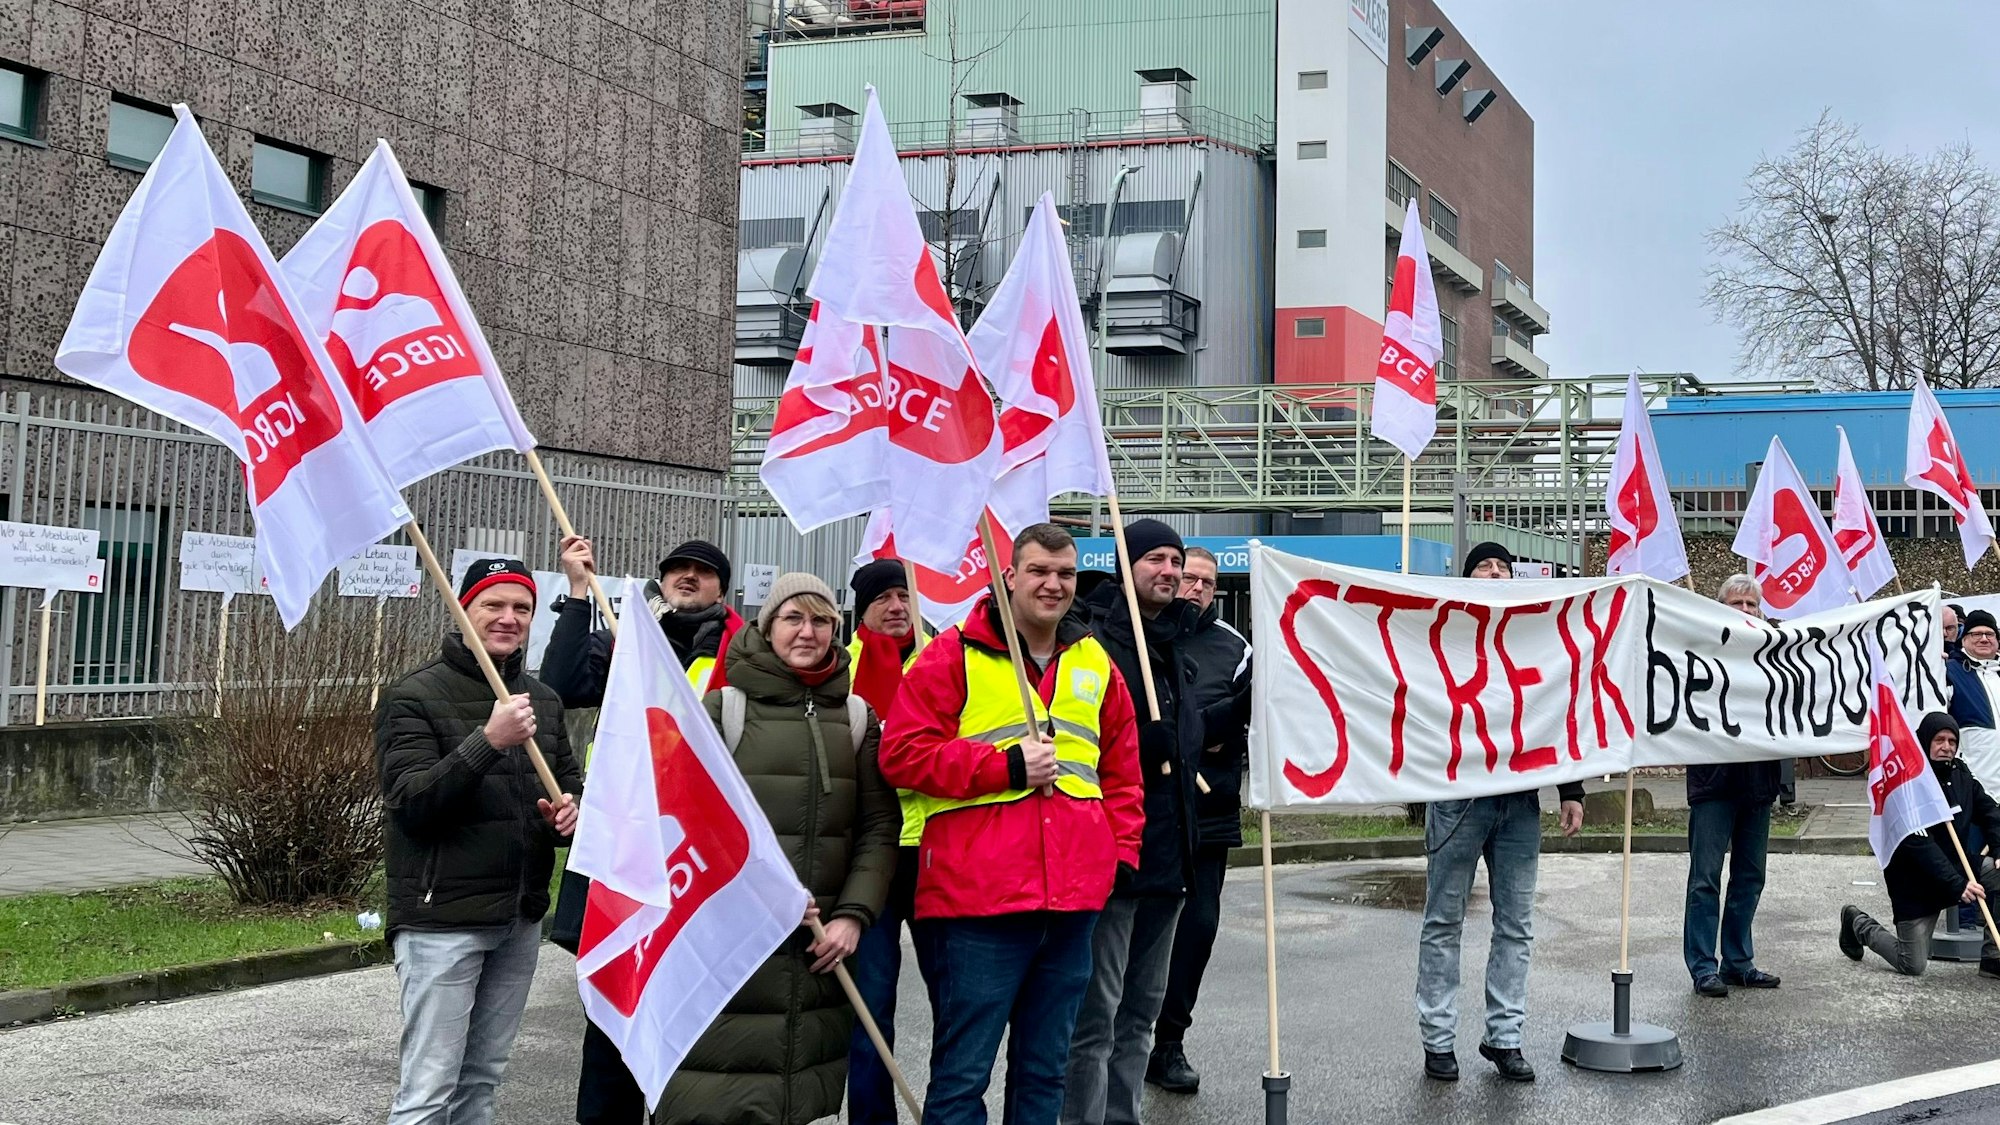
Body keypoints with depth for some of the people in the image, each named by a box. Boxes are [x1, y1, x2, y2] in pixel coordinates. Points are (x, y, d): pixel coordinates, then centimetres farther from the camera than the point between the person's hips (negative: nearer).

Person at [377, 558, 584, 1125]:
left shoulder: (543, 700, 13)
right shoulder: (412, 697, -6)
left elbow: (570, 780, 24)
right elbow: (411, 801, -17)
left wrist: (570, 810, -1)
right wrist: (489, 740, -28)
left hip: (521, 920, 6)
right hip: (442, 920, -6)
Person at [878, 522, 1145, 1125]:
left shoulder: (1095, 664, 14)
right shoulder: (956, 655, -3)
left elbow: (1122, 772, 22)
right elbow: (903, 754, -9)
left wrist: (1122, 852, 11)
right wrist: (1008, 766, -13)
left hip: (1073, 900, 5)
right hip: (975, 896, -5)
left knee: (1045, 1071, 15)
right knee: (962, 1073, -2)